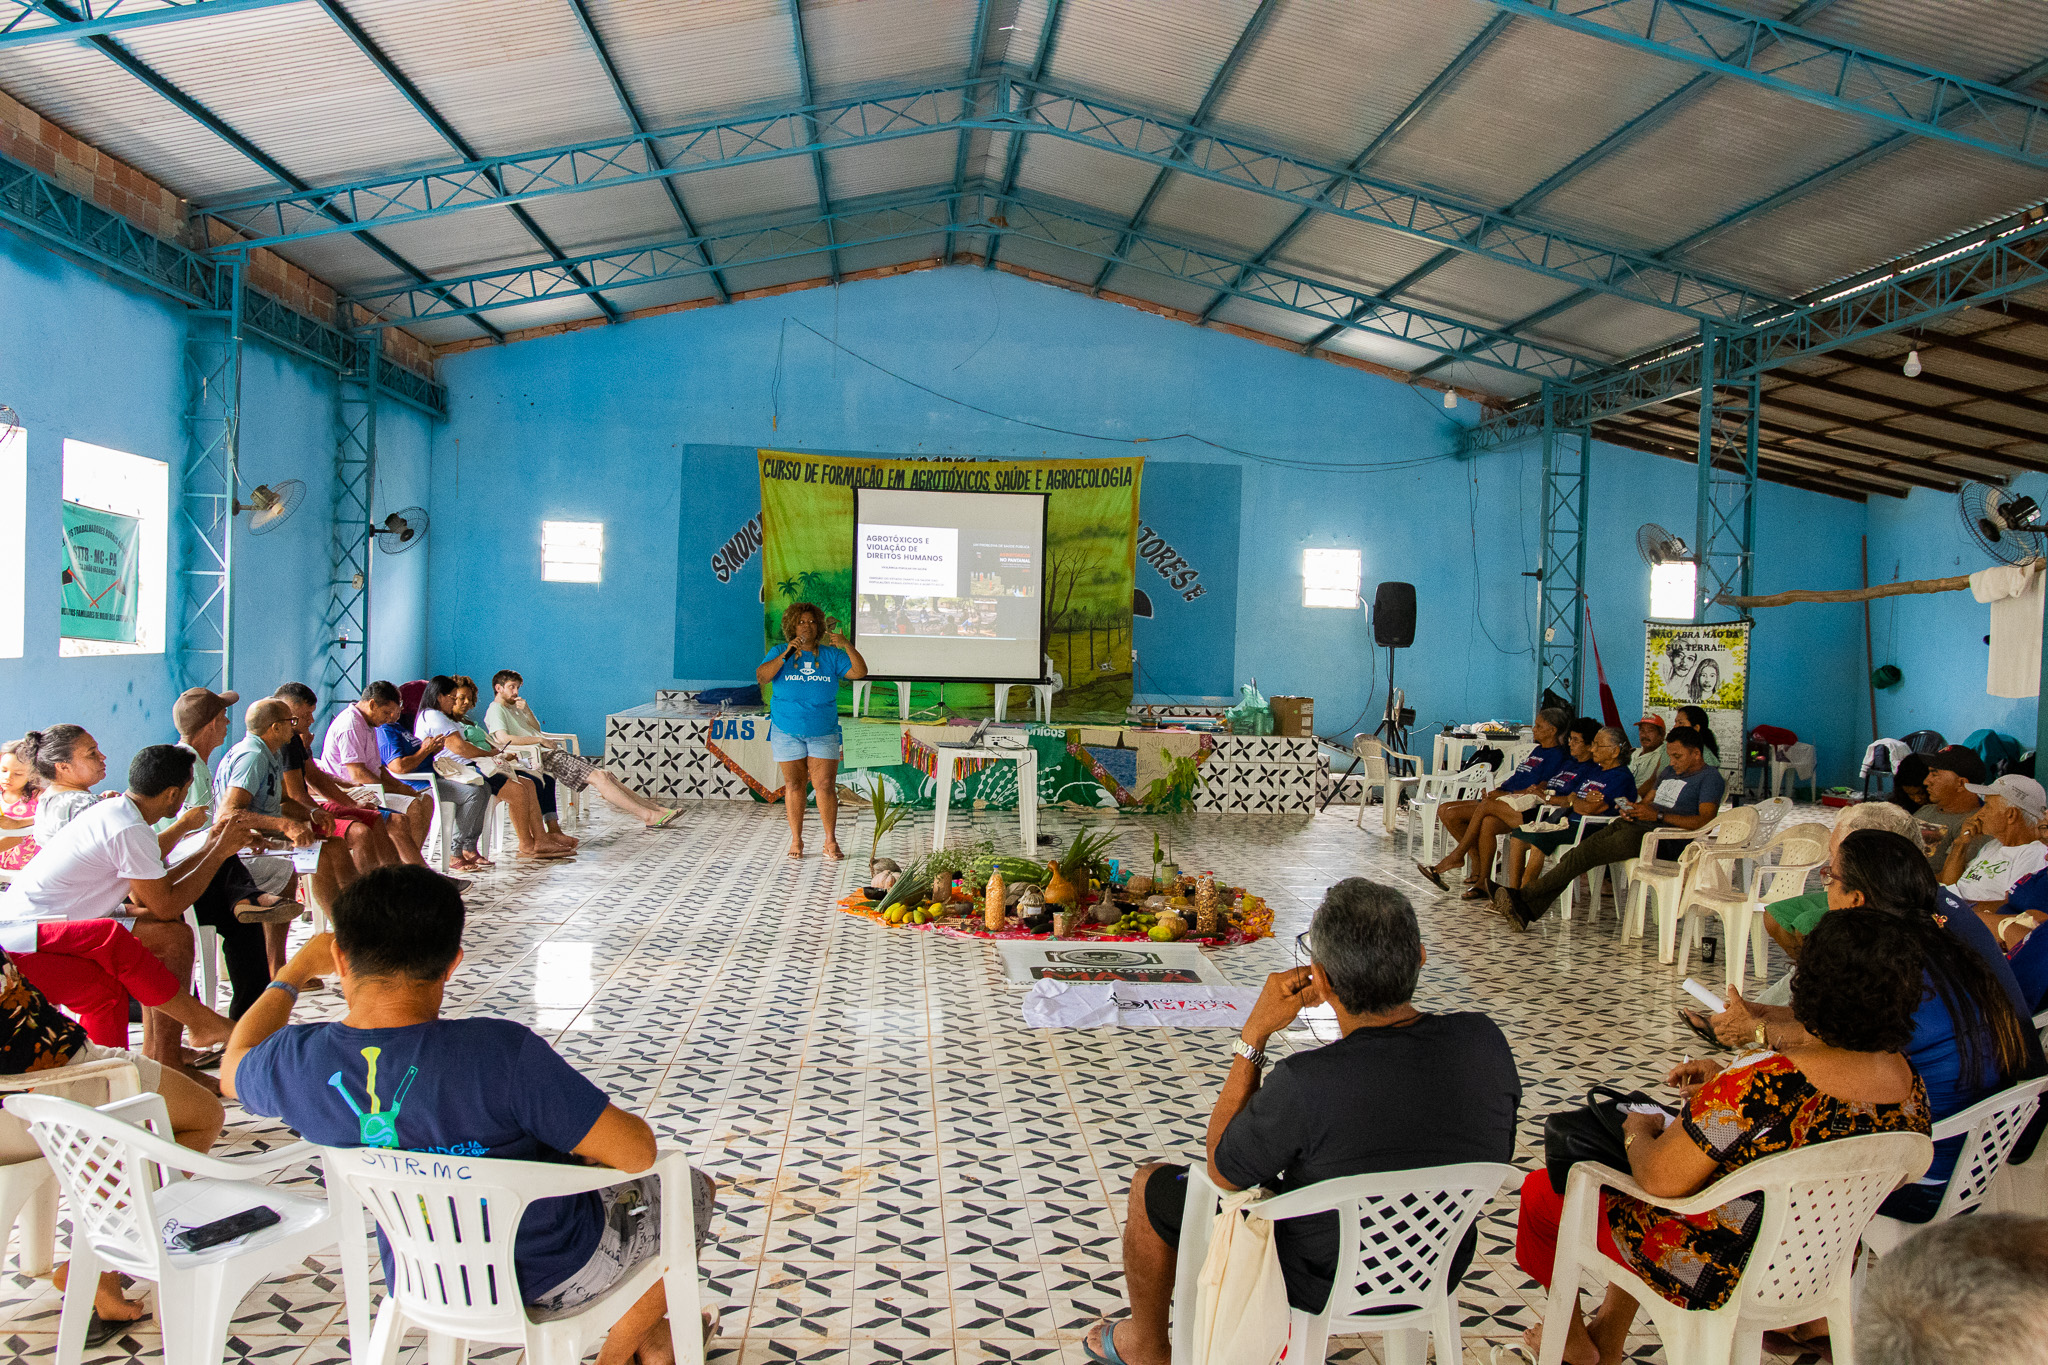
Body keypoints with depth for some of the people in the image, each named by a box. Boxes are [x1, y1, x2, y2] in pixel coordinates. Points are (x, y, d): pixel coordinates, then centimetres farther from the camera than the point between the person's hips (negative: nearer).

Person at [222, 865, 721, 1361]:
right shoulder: (499, 1052, -36)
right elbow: (637, 1151, -29)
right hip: (551, 1276, -6)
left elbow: (233, 1068, 8)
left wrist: (295, 970, 21)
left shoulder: (296, 1061, -19)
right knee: (693, 1190, 21)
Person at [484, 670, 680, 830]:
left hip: (554, 752, 9)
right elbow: (503, 738, -22)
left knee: (605, 774, -2)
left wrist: (527, 710, 5)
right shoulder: (495, 710, -5)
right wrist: (541, 740, -16)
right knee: (598, 776, -20)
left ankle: (655, 809, -8)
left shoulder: (513, 707, 24)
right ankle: (648, 816, -25)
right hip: (543, 758, -9)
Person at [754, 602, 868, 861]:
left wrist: (847, 645, -18)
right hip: (787, 731, 0)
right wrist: (787, 654, -21)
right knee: (793, 784, 4)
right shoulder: (780, 653, 3)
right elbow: (761, 677, -13)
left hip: (823, 733, 0)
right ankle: (796, 840, 14)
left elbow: (860, 672, -4)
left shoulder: (831, 655, 5)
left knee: (826, 785, -6)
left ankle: (831, 842, 1)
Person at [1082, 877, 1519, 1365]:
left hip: (1323, 1285, -5)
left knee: (1151, 1185, 16)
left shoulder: (1305, 1084, -37)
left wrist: (1254, 1034, -19)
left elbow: (1221, 1171, -17)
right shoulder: (1485, 1041, -22)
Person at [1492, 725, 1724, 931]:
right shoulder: (1669, 773, 28)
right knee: (1579, 853, -15)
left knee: (1587, 854, -23)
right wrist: (1631, 809, 4)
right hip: (1631, 824, 8)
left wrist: (1658, 815, -20)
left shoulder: (1710, 777, 1)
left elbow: (1705, 819, -13)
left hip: (1657, 835, -8)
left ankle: (1523, 896, -24)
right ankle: (1527, 911, -24)